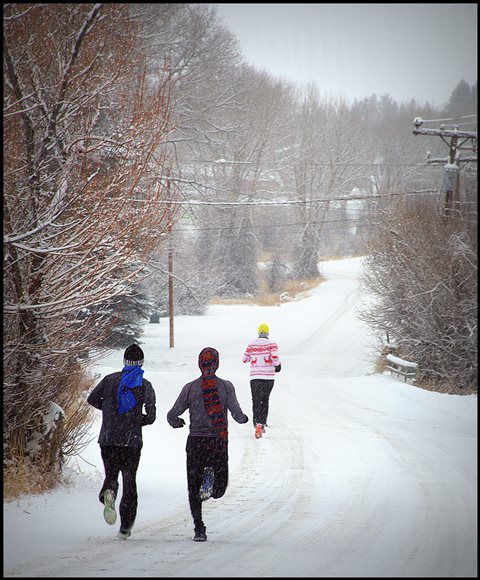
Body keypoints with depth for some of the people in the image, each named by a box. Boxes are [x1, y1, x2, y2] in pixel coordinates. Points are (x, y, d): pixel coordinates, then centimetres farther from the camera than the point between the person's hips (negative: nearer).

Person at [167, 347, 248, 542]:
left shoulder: (190, 388, -1)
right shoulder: (226, 386, -3)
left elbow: (172, 416, -1)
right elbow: (237, 414, -9)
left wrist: (178, 422, 22)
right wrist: (243, 418, 14)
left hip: (195, 442, 1)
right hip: (219, 443, -1)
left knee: (193, 489, 9)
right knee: (219, 489, 11)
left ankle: (199, 529, -4)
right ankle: (211, 479, -22)